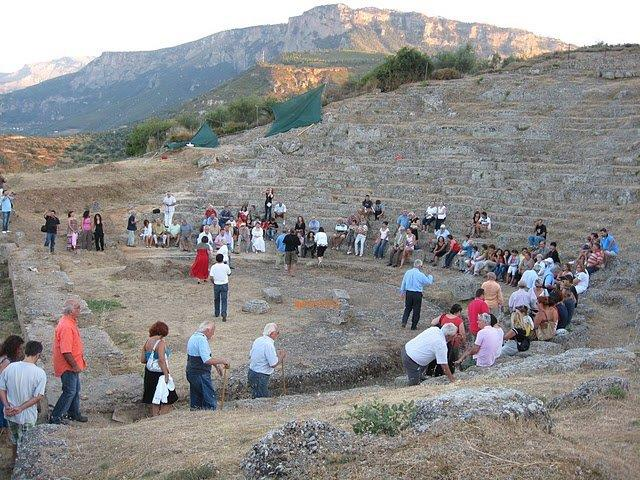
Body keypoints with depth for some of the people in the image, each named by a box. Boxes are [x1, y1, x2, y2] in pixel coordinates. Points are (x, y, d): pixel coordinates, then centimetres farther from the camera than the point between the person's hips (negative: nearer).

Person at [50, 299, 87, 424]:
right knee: (69, 392, -2)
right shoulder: (66, 327, -28)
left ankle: (74, 413, 34)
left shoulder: (70, 322, 5)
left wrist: (78, 363, 18)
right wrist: (75, 366, -20)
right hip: (68, 367, -10)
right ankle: (55, 417, 8)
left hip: (73, 365, 10)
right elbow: (66, 352, -29)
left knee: (76, 390, 20)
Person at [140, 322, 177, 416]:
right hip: (160, 375, -7)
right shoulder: (161, 342, -16)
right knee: (166, 401, 3)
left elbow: (142, 360, 8)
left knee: (154, 401, 16)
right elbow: (161, 360, -24)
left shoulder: (147, 342, 5)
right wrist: (166, 374, -20)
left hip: (149, 373, 7)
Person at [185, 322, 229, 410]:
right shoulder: (201, 339, -19)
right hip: (201, 375, -10)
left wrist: (216, 365, 22)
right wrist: (222, 360, -15)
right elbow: (207, 360, -26)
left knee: (195, 403, 15)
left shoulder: (194, 337, 14)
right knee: (210, 403, -7)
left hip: (191, 372, 10)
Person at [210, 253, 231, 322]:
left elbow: (211, 278, -11)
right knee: (224, 301, 0)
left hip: (216, 285, 1)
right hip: (224, 285, -1)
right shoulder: (226, 266, -9)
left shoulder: (213, 267, -9)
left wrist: (214, 283, 9)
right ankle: (224, 315, -13)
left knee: (216, 300, 19)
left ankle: (216, 313, 32)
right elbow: (229, 273, 8)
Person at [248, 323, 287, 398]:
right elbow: (273, 364, -22)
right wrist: (281, 356, -2)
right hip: (260, 377, -9)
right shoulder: (269, 345, -22)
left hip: (251, 372, 9)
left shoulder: (257, 340, 5)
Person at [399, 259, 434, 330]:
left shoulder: (408, 272, 0)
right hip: (417, 294, -4)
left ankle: (404, 322, 3)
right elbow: (429, 282, -4)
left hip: (408, 293, 4)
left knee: (407, 308, 19)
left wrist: (402, 291, 23)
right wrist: (430, 277, 17)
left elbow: (403, 283, 10)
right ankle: (414, 326, 16)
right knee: (416, 310, 9)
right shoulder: (420, 275, -15)